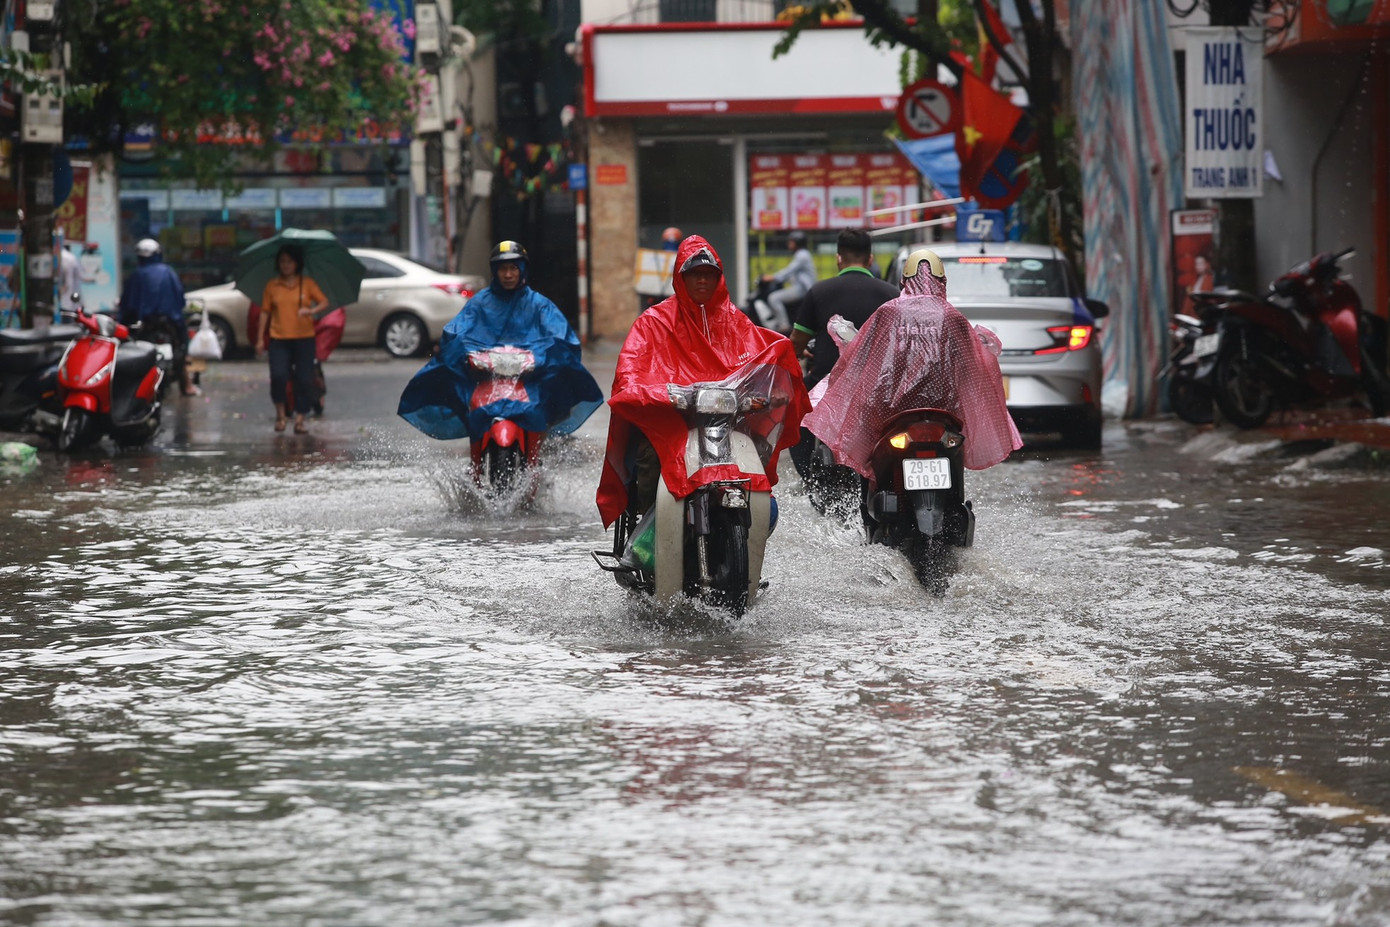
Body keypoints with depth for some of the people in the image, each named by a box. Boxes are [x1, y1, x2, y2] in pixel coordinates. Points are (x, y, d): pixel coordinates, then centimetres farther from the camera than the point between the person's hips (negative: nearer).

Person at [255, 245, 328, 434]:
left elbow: (324, 303, 0)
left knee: (304, 379, -2)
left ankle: (299, 419, 7)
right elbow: (265, 311, 8)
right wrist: (261, 338, 5)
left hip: (304, 338, 0)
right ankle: (280, 413, 5)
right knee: (278, 376, -16)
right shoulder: (272, 286, 7)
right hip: (279, 339, 0)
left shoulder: (307, 283, 5)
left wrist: (311, 311, -21)